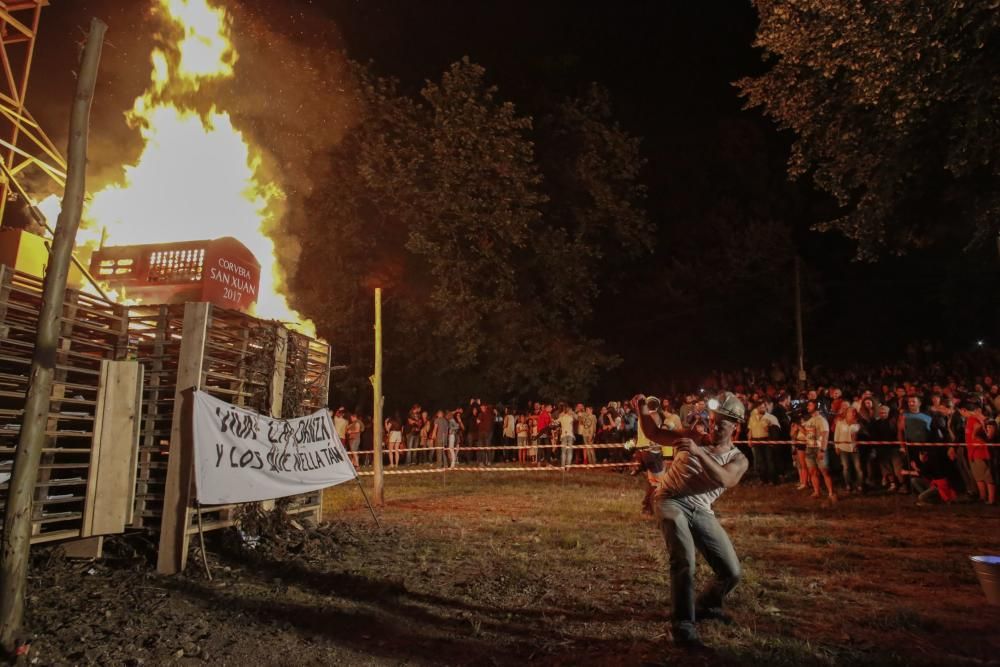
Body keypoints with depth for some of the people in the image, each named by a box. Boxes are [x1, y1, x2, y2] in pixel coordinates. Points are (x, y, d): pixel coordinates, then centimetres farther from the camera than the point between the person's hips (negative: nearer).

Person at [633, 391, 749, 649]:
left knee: (731, 572, 6)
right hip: (671, 501, -3)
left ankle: (706, 606, 36)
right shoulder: (694, 437, 3)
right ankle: (683, 626, -14)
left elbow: (723, 480, -20)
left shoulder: (738, 460, 3)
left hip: (701, 511, 4)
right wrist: (643, 410, -12)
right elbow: (654, 434, 7)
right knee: (684, 560, -25)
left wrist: (699, 452, -34)